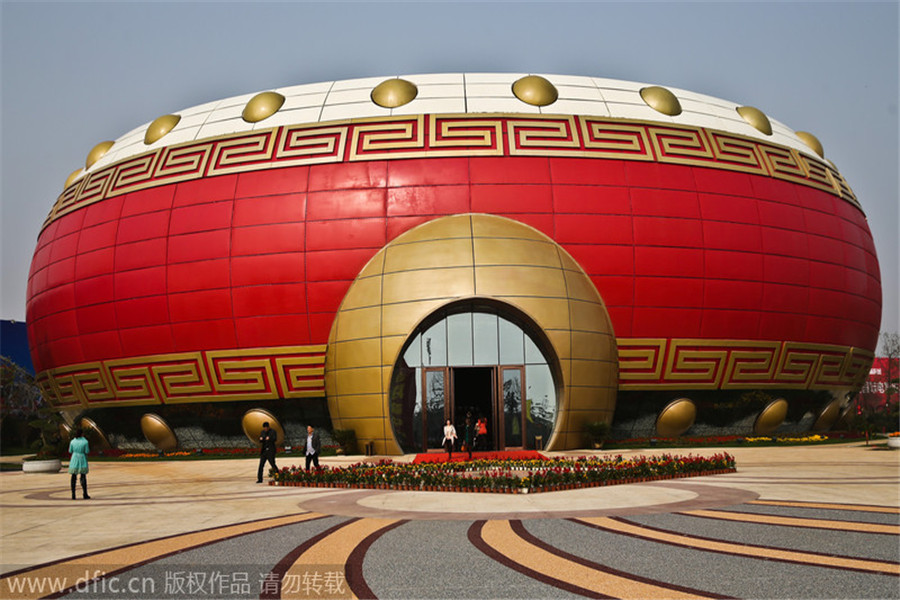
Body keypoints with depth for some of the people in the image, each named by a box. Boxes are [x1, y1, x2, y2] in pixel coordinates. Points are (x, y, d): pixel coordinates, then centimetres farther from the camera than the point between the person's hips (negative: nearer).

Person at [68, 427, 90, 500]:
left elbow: (70, 451, 7)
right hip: (82, 460, -2)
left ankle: (73, 495, 4)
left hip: (74, 460, 2)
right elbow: (87, 451, -5)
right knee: (83, 477, 3)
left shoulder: (72, 441, -3)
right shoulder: (85, 442, -11)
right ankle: (85, 494, -3)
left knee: (73, 477, 8)